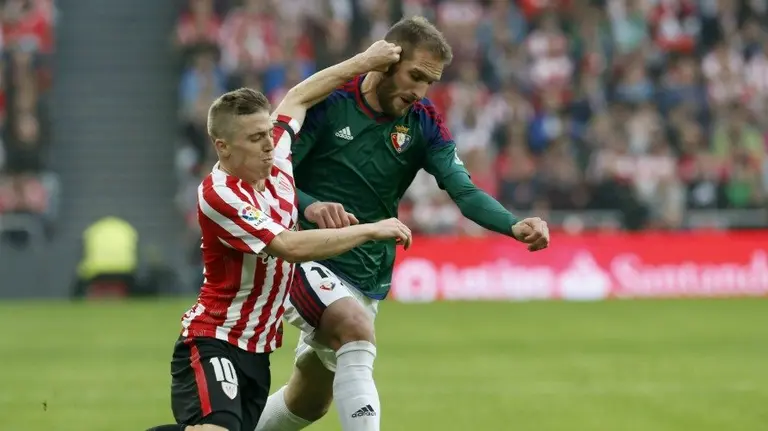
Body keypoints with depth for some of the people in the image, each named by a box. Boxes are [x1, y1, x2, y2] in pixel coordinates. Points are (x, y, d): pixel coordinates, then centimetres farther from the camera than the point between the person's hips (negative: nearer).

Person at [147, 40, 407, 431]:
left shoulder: (275, 161, 1)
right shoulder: (218, 195, -21)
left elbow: (297, 97, 20)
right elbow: (292, 247, -28)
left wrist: (363, 62, 20)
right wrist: (371, 230, -22)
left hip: (258, 350, 8)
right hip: (214, 342, -8)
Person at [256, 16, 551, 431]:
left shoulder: (423, 124, -1)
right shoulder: (327, 103, -12)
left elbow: (465, 190, -12)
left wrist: (515, 226, -31)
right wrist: (310, 206, -35)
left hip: (367, 279, 6)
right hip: (305, 258, -6)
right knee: (357, 332, -33)